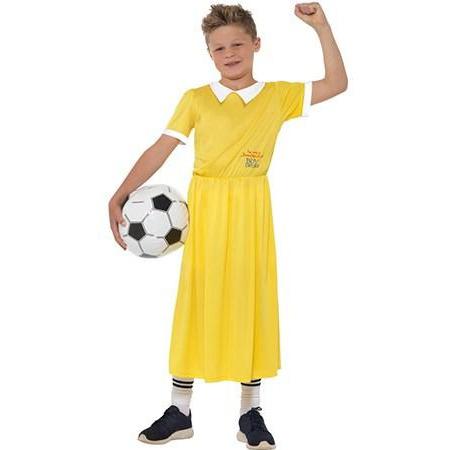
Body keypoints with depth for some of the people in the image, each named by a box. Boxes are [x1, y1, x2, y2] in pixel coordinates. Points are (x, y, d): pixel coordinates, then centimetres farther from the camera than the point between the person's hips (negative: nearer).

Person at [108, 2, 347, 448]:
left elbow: (337, 84, 4)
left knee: (251, 303, 5)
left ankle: (250, 413, 19)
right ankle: (179, 411, 18)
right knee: (195, 304, 5)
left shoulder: (278, 95, 5)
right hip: (204, 210, 0)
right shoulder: (195, 99, 2)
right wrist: (119, 197, -10)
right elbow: (159, 150, -2)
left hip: (251, 211, 0)